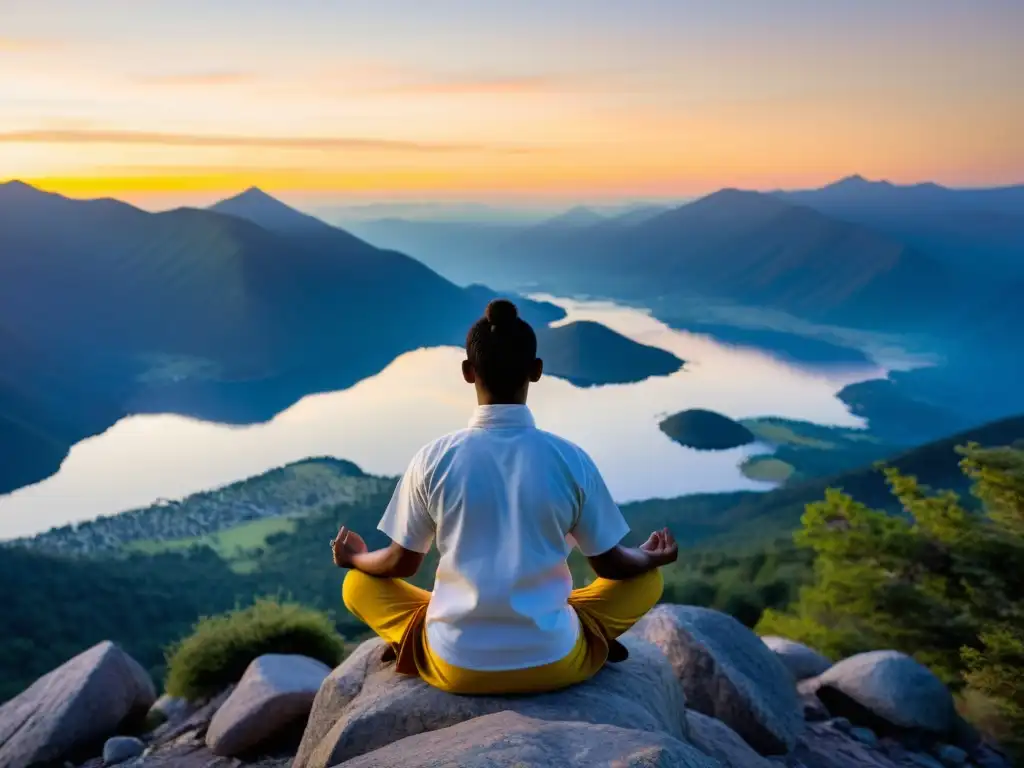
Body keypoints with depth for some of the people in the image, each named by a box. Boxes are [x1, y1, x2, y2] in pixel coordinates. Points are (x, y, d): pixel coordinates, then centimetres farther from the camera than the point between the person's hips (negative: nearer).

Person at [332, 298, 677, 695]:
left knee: (358, 584, 23)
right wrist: (651, 557, 26)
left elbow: (402, 563, 3)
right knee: (647, 579, 21)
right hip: (554, 664, 0)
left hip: (455, 666, 1)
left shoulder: (433, 459, -10)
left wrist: (355, 557, 25)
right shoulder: (571, 460, -9)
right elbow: (611, 564, 2)